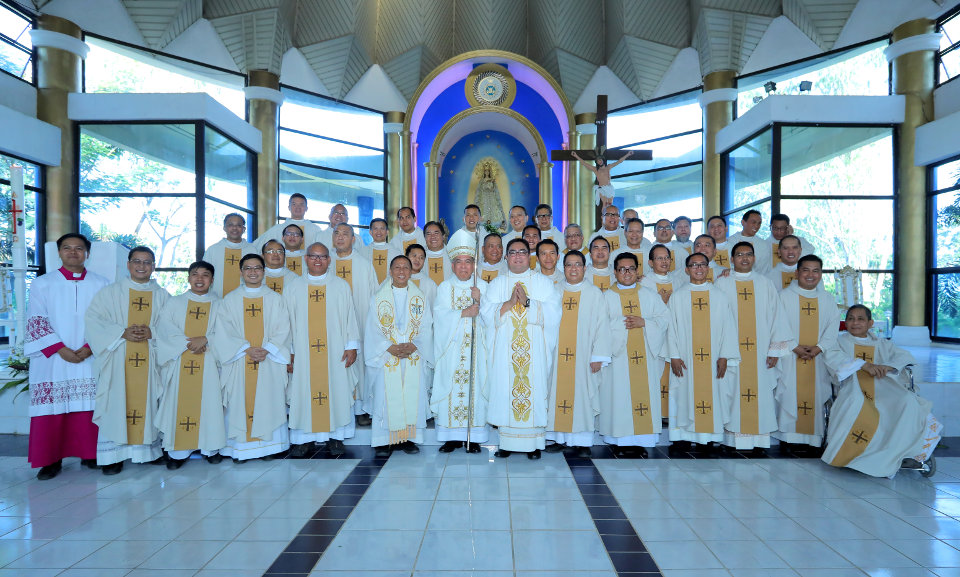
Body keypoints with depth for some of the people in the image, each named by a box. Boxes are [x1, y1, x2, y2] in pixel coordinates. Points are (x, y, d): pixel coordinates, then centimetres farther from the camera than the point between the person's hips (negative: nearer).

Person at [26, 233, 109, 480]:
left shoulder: (101, 285, 7)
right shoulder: (42, 284, 5)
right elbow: (36, 322, 0)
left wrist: (90, 348, -9)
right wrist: (61, 349, -11)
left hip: (90, 359, 1)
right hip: (52, 361, 0)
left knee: (89, 408, 3)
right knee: (51, 410, 0)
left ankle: (89, 454, 16)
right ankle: (51, 460, 12)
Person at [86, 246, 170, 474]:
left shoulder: (162, 296, 11)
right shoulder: (110, 292, 8)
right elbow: (94, 319, -2)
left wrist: (152, 332, -13)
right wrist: (122, 333, -14)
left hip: (150, 359, 1)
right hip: (118, 360, -1)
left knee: (147, 402, 3)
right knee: (116, 404, -2)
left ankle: (149, 449, 12)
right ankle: (113, 455, 5)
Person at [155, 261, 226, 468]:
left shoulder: (218, 305, 10)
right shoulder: (174, 303, 12)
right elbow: (165, 329, -1)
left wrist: (205, 339, -18)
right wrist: (187, 343, -15)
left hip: (208, 363, 0)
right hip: (180, 361, 0)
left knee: (209, 402, -1)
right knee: (179, 402, -2)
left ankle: (211, 447, 9)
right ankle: (178, 451, 6)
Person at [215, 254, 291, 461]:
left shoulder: (275, 299, 8)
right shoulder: (230, 300, 7)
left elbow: (282, 330, 1)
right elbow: (224, 332, 0)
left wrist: (266, 349, -13)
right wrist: (247, 349, -13)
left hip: (269, 362, 0)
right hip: (239, 362, 0)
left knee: (268, 402, 1)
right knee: (240, 403, 0)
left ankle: (268, 445, 11)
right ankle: (240, 447, 10)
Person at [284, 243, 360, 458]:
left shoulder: (341, 286, 6)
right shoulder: (294, 288, 8)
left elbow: (350, 317, 4)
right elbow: (287, 321, 8)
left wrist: (352, 346, -2)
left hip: (335, 352, 0)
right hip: (303, 352, 1)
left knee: (336, 390, 2)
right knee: (303, 391, 2)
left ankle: (335, 436, 13)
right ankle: (303, 438, 12)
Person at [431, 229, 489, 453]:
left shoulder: (482, 287, 9)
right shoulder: (444, 287, 8)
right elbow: (440, 315, -6)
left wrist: (478, 302, -14)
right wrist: (466, 312, -11)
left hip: (476, 349, 0)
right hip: (451, 348, 0)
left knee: (475, 386, -2)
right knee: (450, 389, -2)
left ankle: (474, 437, 5)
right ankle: (452, 436, 6)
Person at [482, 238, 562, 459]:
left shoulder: (543, 282, 9)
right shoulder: (497, 283, 13)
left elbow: (553, 312, -3)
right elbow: (487, 313, 1)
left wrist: (527, 302, -14)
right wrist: (509, 303, -13)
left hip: (535, 350, -1)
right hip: (505, 349, 1)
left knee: (534, 389, -3)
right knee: (505, 390, -2)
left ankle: (533, 443, 7)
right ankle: (507, 442, 8)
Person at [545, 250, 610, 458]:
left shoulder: (594, 294, 5)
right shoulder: (554, 291, 9)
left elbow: (602, 326, 1)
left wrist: (598, 357, -6)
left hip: (583, 357, -2)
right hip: (556, 355, 2)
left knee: (582, 395, 0)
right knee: (557, 393, 4)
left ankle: (583, 442, 9)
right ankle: (559, 438, 14)